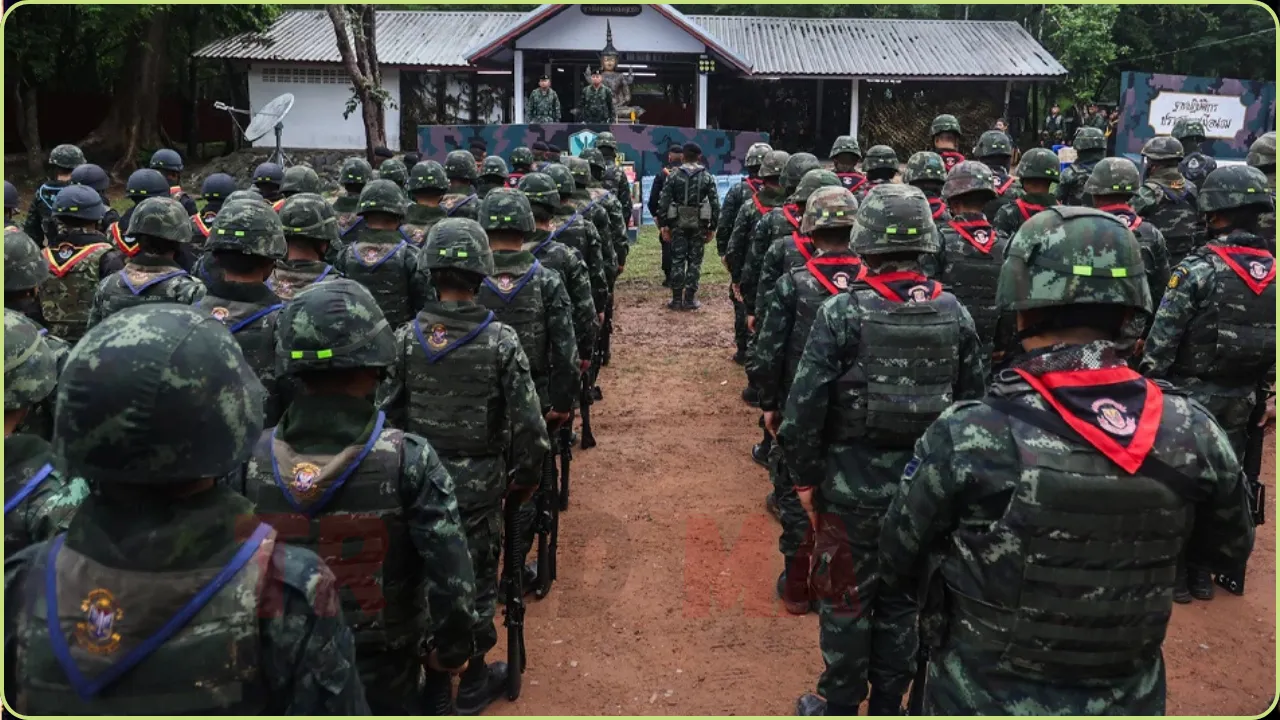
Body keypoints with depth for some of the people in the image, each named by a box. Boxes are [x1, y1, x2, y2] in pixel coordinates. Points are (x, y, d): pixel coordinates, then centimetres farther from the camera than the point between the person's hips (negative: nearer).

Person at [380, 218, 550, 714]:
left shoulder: (406, 337, -8)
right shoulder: (501, 340, -16)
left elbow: (386, 412, -2)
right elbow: (529, 425, -15)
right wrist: (525, 479, 1)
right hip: (479, 482, -3)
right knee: (477, 578, 12)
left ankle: (429, 674, 34)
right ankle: (474, 681, 27)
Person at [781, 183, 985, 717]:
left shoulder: (842, 313, -16)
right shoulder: (955, 314, -2)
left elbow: (804, 407, -16)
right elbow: (972, 402, 3)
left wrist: (805, 478, -4)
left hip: (853, 487, -4)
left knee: (845, 599, 12)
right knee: (903, 598, 18)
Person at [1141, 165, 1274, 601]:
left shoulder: (1198, 268, -16)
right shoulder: (1274, 271, 3)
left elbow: (1163, 337, -17)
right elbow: (1276, 342, 7)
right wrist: (1267, 393, 15)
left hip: (1191, 394, -6)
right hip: (1241, 399, 6)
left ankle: (1189, 573, 14)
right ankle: (1229, 570, 27)